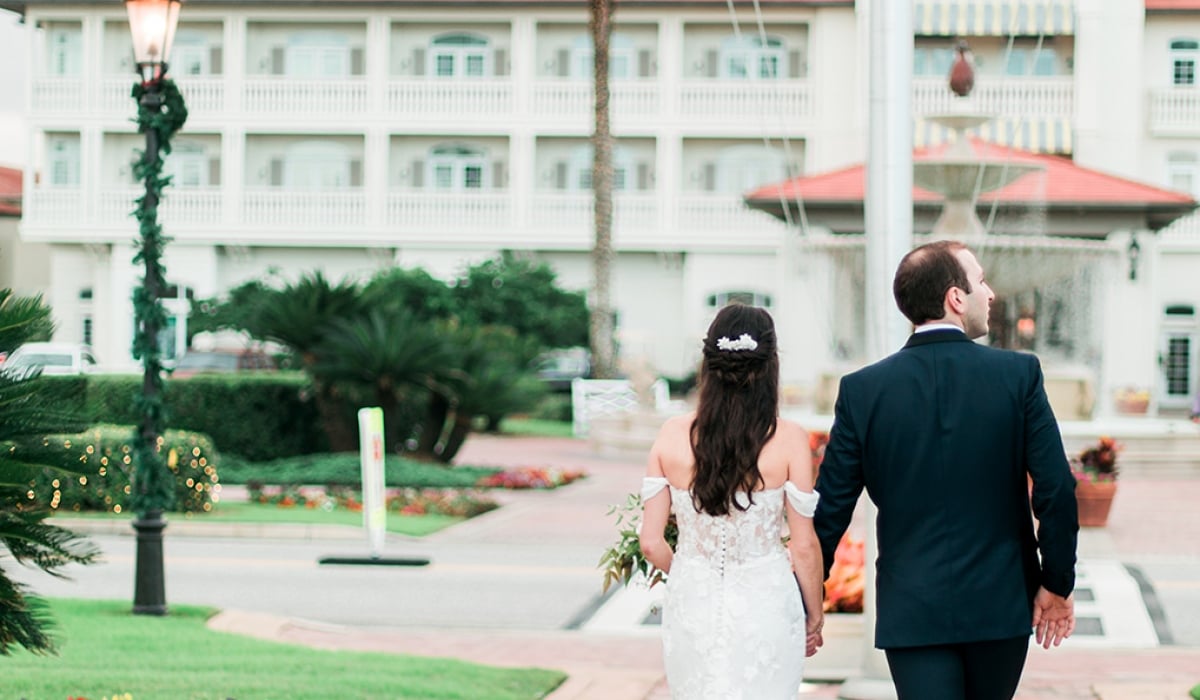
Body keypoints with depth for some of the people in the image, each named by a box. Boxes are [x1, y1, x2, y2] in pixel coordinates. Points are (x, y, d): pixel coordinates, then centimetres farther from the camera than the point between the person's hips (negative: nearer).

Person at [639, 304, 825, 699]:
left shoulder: (672, 436, -3)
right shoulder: (788, 440, -9)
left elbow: (651, 543, 0)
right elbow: (804, 547, -5)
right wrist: (814, 616, 10)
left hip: (692, 607, 2)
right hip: (765, 607, -2)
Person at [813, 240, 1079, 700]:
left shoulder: (862, 390, -5)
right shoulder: (1019, 374, -7)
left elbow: (830, 508, -2)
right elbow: (1056, 490, -10)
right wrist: (1057, 584, 3)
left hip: (911, 612, -1)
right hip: (1001, 605, 1)